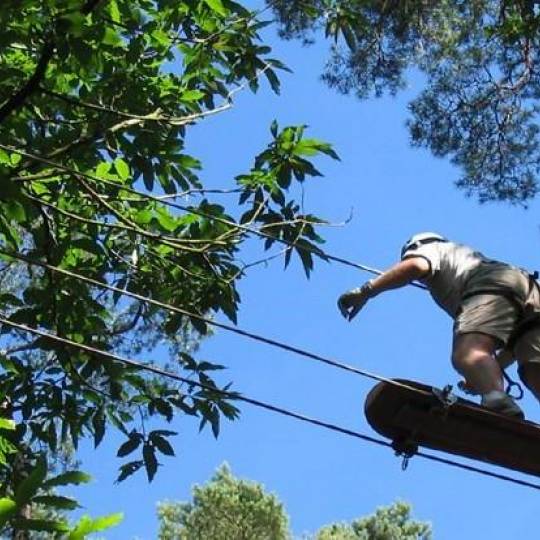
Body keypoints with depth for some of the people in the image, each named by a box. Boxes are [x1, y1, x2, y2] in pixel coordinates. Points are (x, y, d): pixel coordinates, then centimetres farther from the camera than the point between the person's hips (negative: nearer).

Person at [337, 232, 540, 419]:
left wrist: (365, 291, -4)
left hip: (490, 287, -7)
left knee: (466, 354, -29)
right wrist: (490, 371, 39)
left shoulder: (430, 248, 28)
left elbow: (415, 266, 0)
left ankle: (498, 402, -60)